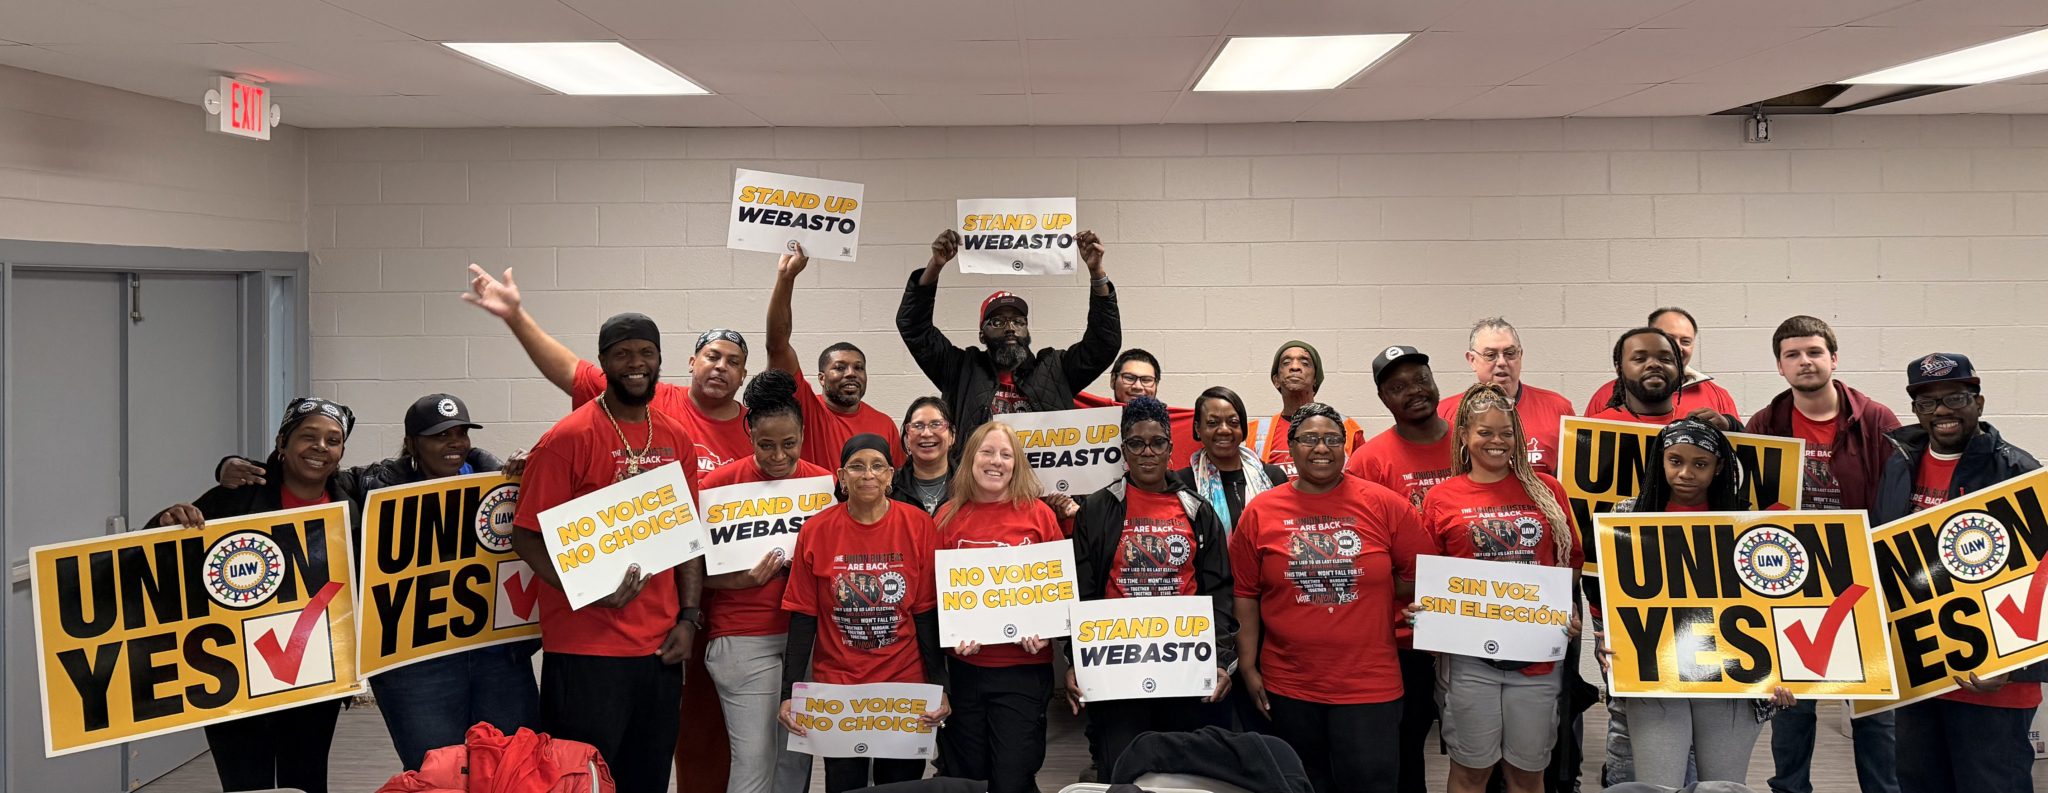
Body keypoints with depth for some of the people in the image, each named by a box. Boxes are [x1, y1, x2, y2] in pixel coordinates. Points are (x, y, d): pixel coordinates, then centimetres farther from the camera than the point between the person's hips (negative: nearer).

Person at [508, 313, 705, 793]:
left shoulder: (677, 439, 9)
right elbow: (527, 537, -9)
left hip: (661, 648, 5)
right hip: (586, 649, -5)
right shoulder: (569, 438, -8)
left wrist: (688, 617, 4)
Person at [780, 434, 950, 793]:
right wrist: (790, 692, -6)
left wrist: (940, 687, -7)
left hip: (906, 686, 0)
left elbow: (927, 614, -2)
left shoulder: (918, 526, -6)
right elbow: (803, 617, -1)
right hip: (835, 687, 0)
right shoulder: (816, 531, -4)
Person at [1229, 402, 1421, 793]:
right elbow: (1246, 594, 3)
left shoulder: (1386, 506, -3)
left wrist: (1368, 590, -2)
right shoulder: (1260, 512, 0)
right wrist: (1247, 667, 2)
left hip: (1369, 685, -1)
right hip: (1287, 686, 1)